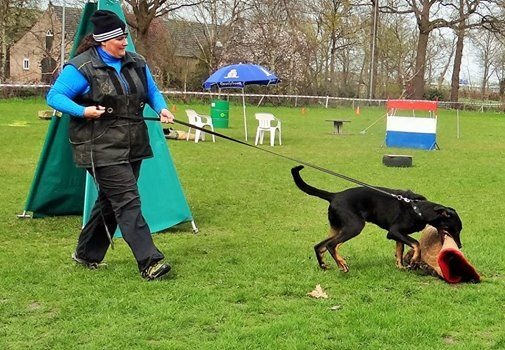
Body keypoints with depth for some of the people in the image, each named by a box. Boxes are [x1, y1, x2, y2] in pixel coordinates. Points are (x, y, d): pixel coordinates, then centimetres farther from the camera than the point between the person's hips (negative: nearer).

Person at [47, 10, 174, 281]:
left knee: (110, 200, 14)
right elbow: (54, 97, -8)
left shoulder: (136, 63, 10)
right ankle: (149, 262, -13)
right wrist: (83, 111, -22)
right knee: (127, 200, -13)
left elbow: (152, 92, 22)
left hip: (133, 146, 7)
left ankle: (87, 254, 31)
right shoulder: (82, 67, -9)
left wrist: (161, 109, 1)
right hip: (101, 148, -7)